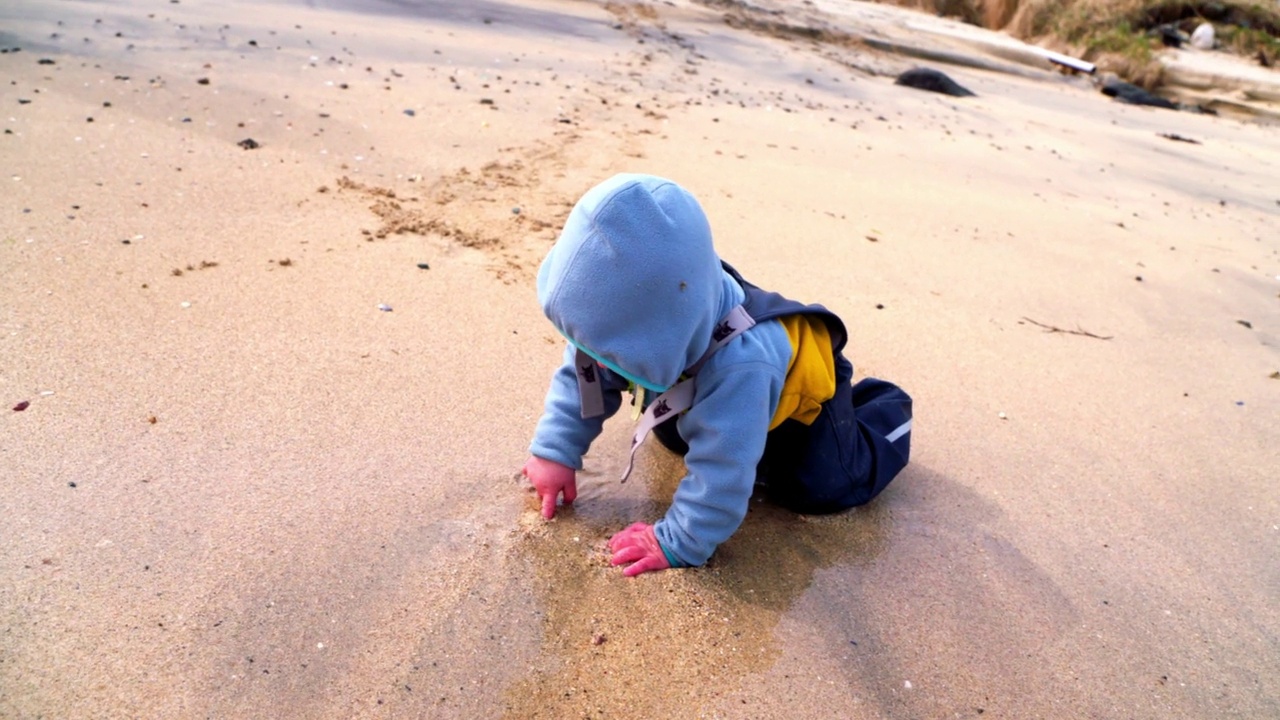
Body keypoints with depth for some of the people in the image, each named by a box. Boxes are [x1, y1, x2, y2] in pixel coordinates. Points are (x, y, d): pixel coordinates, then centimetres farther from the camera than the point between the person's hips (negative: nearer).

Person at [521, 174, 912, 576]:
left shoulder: (739, 369, -53)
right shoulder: (634, 317, -33)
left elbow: (724, 471, -45)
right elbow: (582, 377, -19)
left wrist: (678, 542, -36)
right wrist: (554, 450, -24)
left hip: (804, 382, -6)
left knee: (818, 490, -7)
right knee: (677, 435, 20)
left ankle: (886, 410, 18)